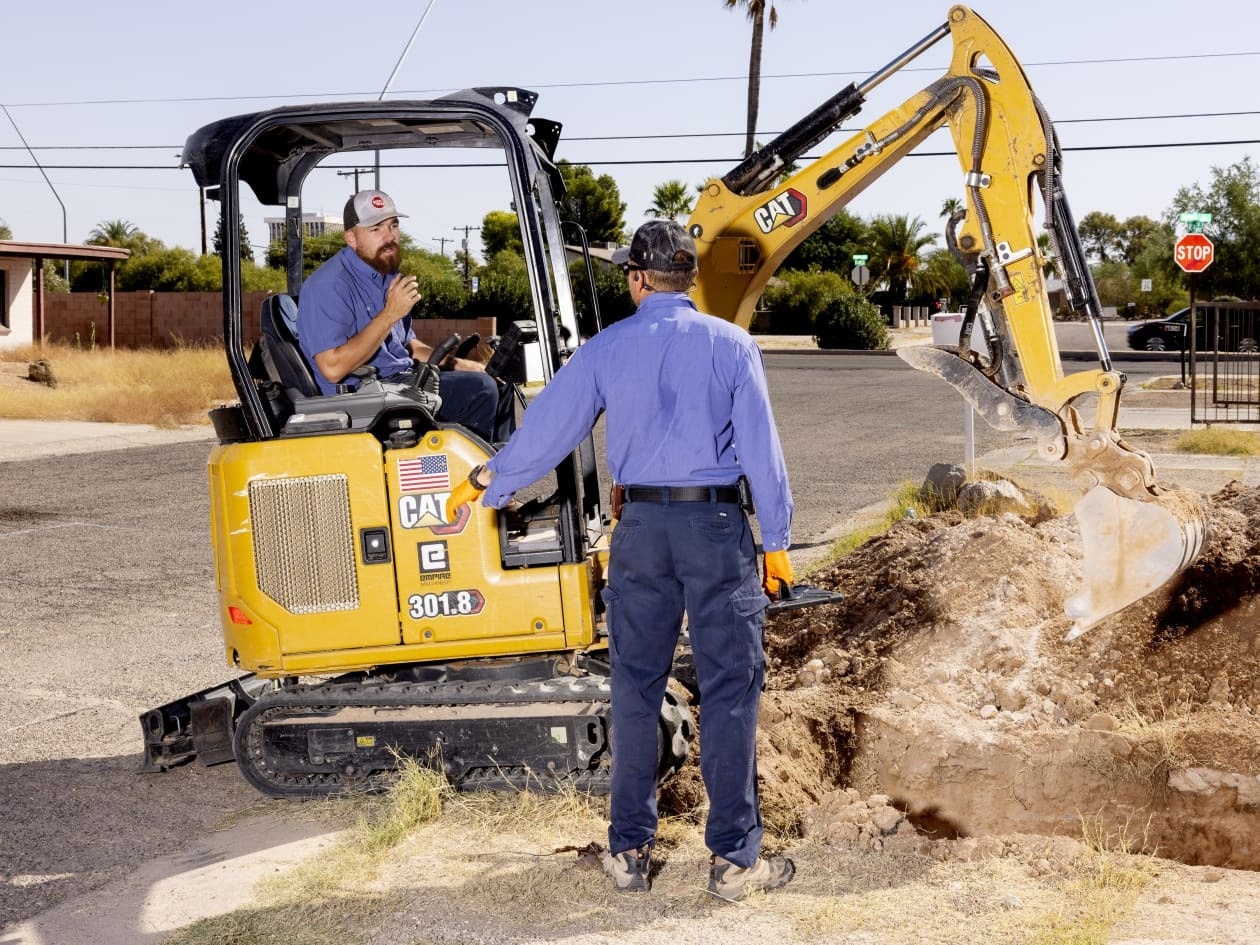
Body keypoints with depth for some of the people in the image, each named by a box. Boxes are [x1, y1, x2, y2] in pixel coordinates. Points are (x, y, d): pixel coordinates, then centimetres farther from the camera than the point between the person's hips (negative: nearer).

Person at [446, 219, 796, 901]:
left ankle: (629, 851, 17)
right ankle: (734, 858, 5)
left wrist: (486, 483, 24)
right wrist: (776, 539, 5)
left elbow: (547, 429, 9)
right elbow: (761, 447, -3)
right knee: (729, 690, 2)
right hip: (716, 521, -2)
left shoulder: (606, 349, 3)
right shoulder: (729, 344, -2)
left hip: (641, 525, 2)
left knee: (635, 688, 11)